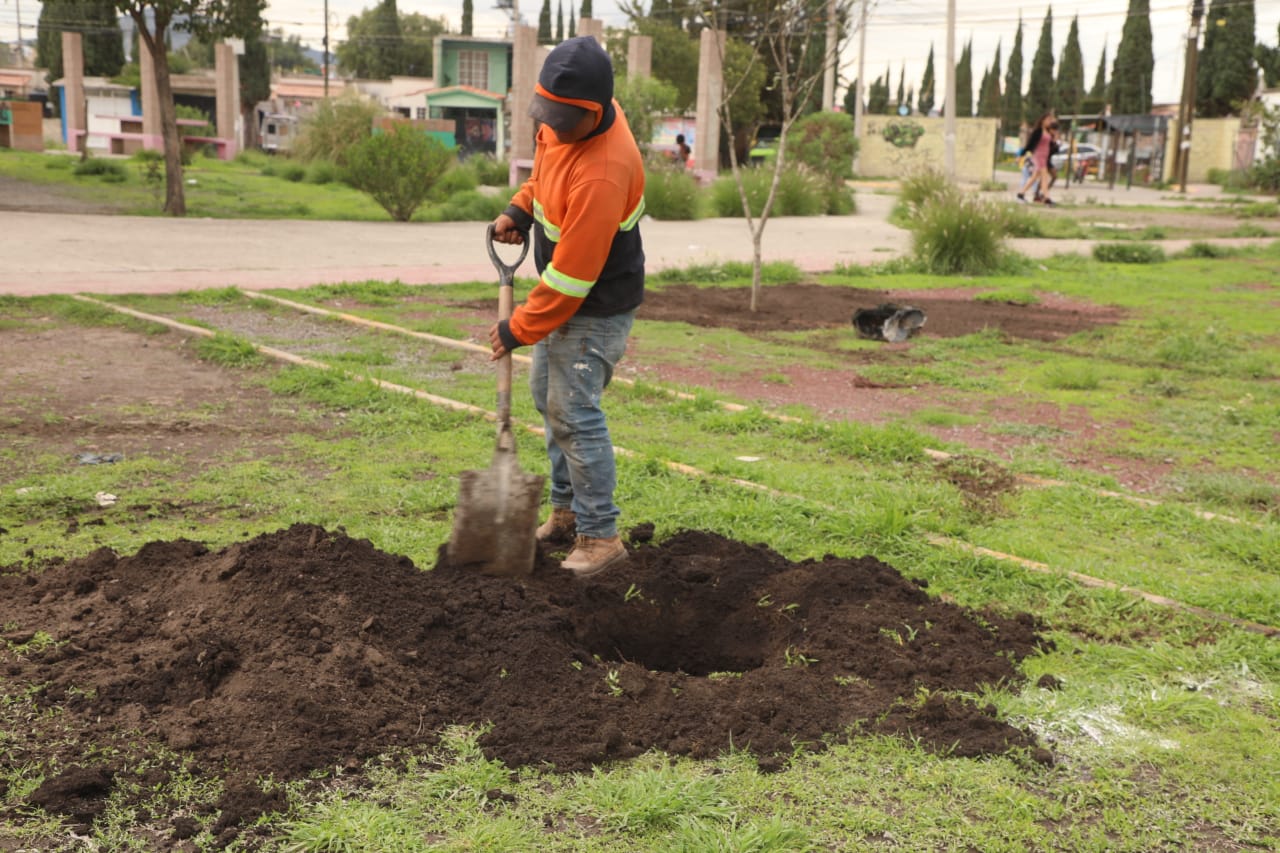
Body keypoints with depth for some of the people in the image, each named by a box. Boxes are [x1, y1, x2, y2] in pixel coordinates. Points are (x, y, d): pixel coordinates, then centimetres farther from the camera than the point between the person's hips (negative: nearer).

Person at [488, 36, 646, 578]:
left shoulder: (601, 176, -34)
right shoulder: (566, 121, -7)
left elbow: (571, 276, -29)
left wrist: (518, 330, -18)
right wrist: (519, 209, 1)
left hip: (596, 309, -10)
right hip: (562, 295, 10)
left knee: (574, 415, -9)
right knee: (549, 398, 17)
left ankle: (600, 538, 2)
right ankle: (567, 511, 31)